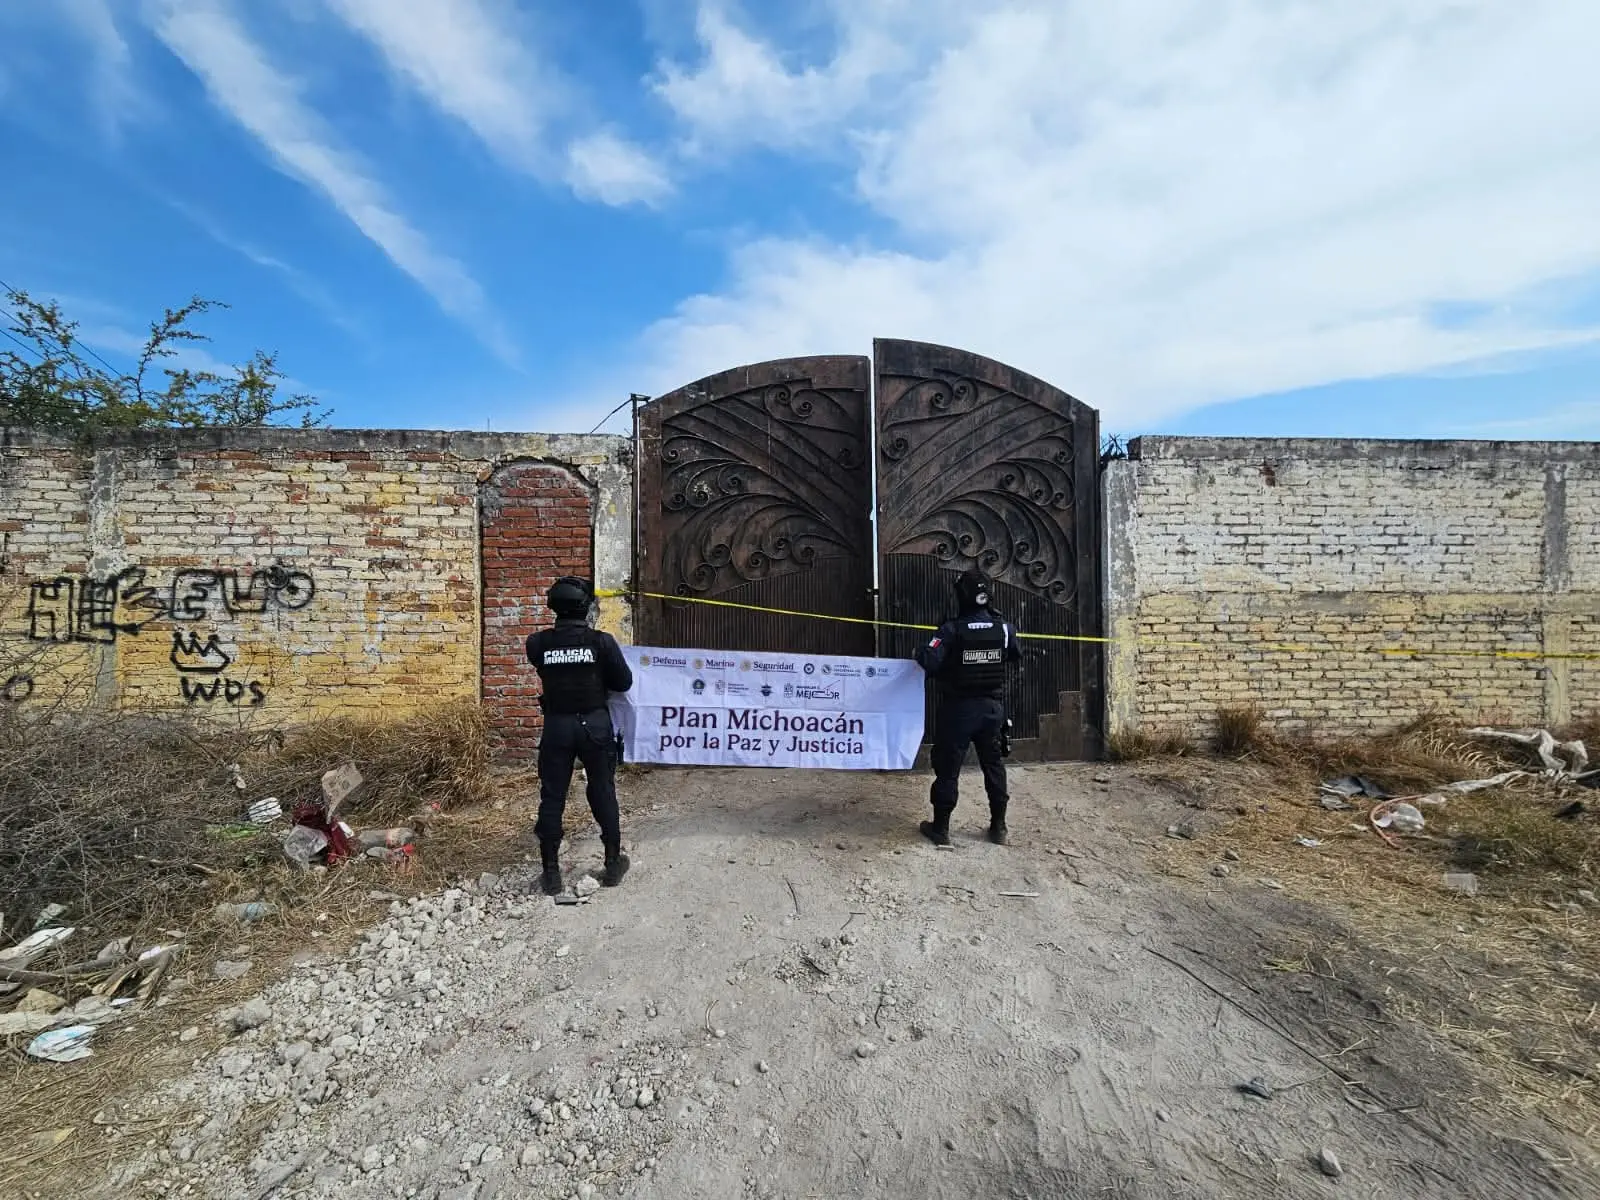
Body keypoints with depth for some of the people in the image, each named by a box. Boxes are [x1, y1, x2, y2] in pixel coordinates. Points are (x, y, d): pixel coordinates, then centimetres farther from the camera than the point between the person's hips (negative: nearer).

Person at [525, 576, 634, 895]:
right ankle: (613, 864, 25)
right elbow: (624, 682, -5)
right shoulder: (602, 641, -12)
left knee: (552, 798, 11)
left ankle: (551, 873, 17)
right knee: (603, 794, 13)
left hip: (557, 725, 1)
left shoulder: (538, 643, -7)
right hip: (595, 724, -1)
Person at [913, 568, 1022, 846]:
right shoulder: (1004, 627, -4)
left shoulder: (952, 629, -17)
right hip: (992, 706, 4)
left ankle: (941, 828, 15)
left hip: (959, 708, -4)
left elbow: (930, 662, -23)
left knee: (948, 767, 6)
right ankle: (998, 827, 24)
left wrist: (919, 653, -3)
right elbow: (1016, 656, 14)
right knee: (994, 765, 16)